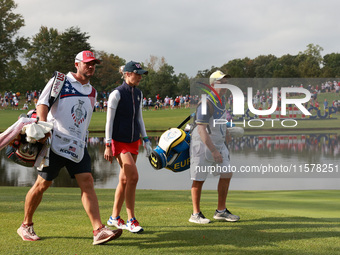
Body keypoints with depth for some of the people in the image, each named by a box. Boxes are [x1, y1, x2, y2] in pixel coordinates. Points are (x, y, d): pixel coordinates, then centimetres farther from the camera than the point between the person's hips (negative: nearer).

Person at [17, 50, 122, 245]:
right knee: (43, 184, 0)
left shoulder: (92, 92, 18)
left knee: (87, 182, -7)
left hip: (78, 146, 5)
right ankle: (26, 226, 19)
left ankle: (99, 230, -12)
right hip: (56, 142, -5)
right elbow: (43, 103, -7)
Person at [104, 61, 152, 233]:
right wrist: (108, 145, -14)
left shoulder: (138, 93, 11)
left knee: (124, 180, 8)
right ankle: (131, 220, -7)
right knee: (133, 176, -16)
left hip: (133, 141, 7)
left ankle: (114, 218, 18)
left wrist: (146, 140, 14)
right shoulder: (117, 94, -10)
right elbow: (109, 120, -10)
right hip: (118, 140, -7)